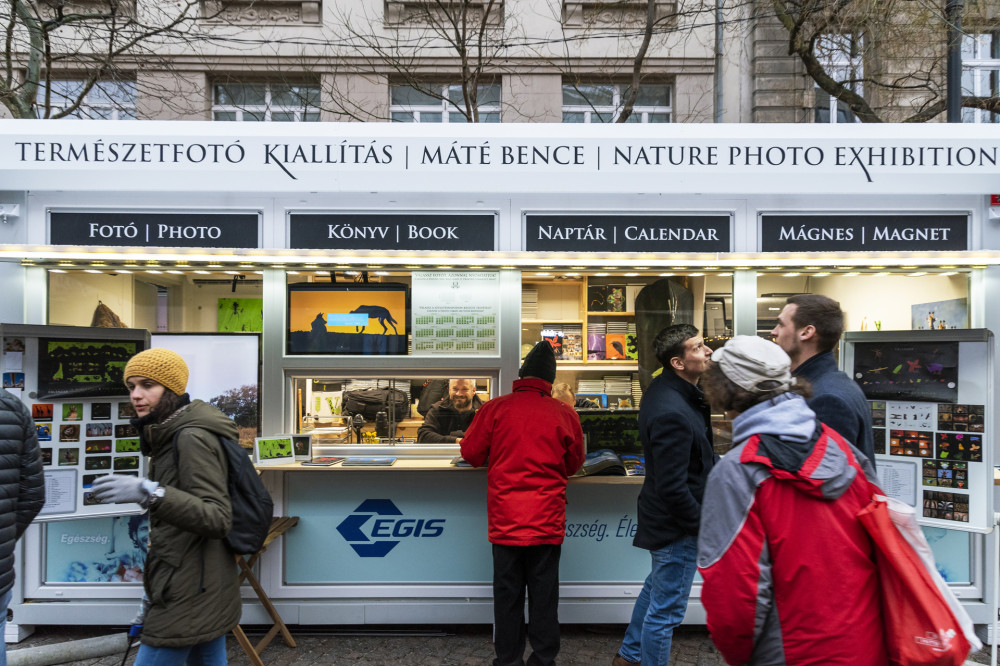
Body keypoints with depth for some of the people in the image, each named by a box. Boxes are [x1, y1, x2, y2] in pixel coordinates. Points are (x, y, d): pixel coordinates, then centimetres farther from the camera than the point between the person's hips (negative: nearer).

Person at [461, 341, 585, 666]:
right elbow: (574, 464, 8)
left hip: (505, 520, 0)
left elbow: (471, 453, 4)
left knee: (507, 593, 11)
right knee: (544, 593, 11)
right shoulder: (565, 414, -5)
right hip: (548, 521, 0)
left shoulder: (495, 408, -7)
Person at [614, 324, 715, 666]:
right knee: (666, 610, 8)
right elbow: (672, 488, -29)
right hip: (677, 525, -11)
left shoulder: (664, 388, 0)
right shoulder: (672, 413, -32)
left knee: (656, 587, 29)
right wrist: (703, 523, -15)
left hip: (662, 517, 11)